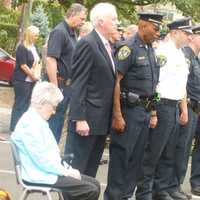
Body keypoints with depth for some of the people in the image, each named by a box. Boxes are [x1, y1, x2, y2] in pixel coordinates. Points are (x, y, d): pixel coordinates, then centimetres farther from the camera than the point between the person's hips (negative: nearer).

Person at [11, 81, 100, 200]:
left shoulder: (40, 122, 16)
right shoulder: (29, 124, -17)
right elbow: (40, 158, -22)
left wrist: (67, 168, 5)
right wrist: (65, 171, -14)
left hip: (51, 171, 10)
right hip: (40, 176, -10)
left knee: (94, 184, 5)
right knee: (91, 190, -16)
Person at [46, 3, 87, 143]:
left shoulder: (73, 33, 13)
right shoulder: (59, 32, -14)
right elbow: (50, 59, -21)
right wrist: (55, 88, -23)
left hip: (67, 84, 9)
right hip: (59, 84, -9)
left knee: (59, 122, 13)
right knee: (54, 123, -5)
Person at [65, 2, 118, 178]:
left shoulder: (106, 45, 14)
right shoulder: (87, 44, -12)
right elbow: (78, 84, -16)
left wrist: (111, 117, 14)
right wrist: (79, 118, -21)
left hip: (102, 119, 9)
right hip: (87, 118, -9)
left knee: (91, 169, 12)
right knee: (75, 167, -5)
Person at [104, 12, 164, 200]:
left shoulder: (150, 50, 12)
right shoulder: (129, 48, -12)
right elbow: (115, 82, -16)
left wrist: (153, 113, 15)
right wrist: (117, 116, -19)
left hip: (145, 111, 8)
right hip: (129, 110, -8)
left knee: (136, 157, 11)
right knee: (121, 155, -1)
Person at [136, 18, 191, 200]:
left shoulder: (180, 54, 16)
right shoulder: (163, 51, -12)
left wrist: (184, 109, 19)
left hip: (174, 107, 9)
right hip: (163, 106, -9)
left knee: (168, 152, 14)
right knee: (153, 151, -4)